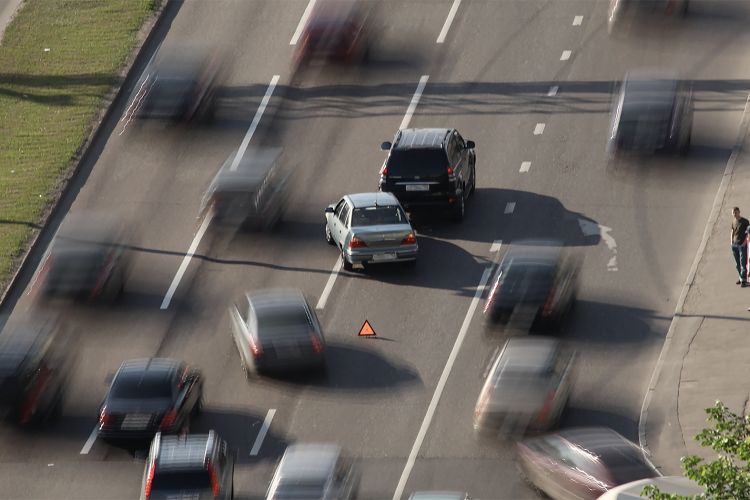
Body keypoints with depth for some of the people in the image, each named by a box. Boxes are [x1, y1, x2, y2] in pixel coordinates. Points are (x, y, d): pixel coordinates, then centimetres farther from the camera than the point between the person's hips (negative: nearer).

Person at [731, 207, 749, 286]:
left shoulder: (745, 221, -8)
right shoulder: (733, 221, 11)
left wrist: (745, 242, -15)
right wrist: (732, 241, 11)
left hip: (742, 245, -6)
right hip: (734, 244, 6)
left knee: (743, 263, -8)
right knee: (738, 263, 11)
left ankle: (744, 280, -8)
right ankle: (741, 277, 22)